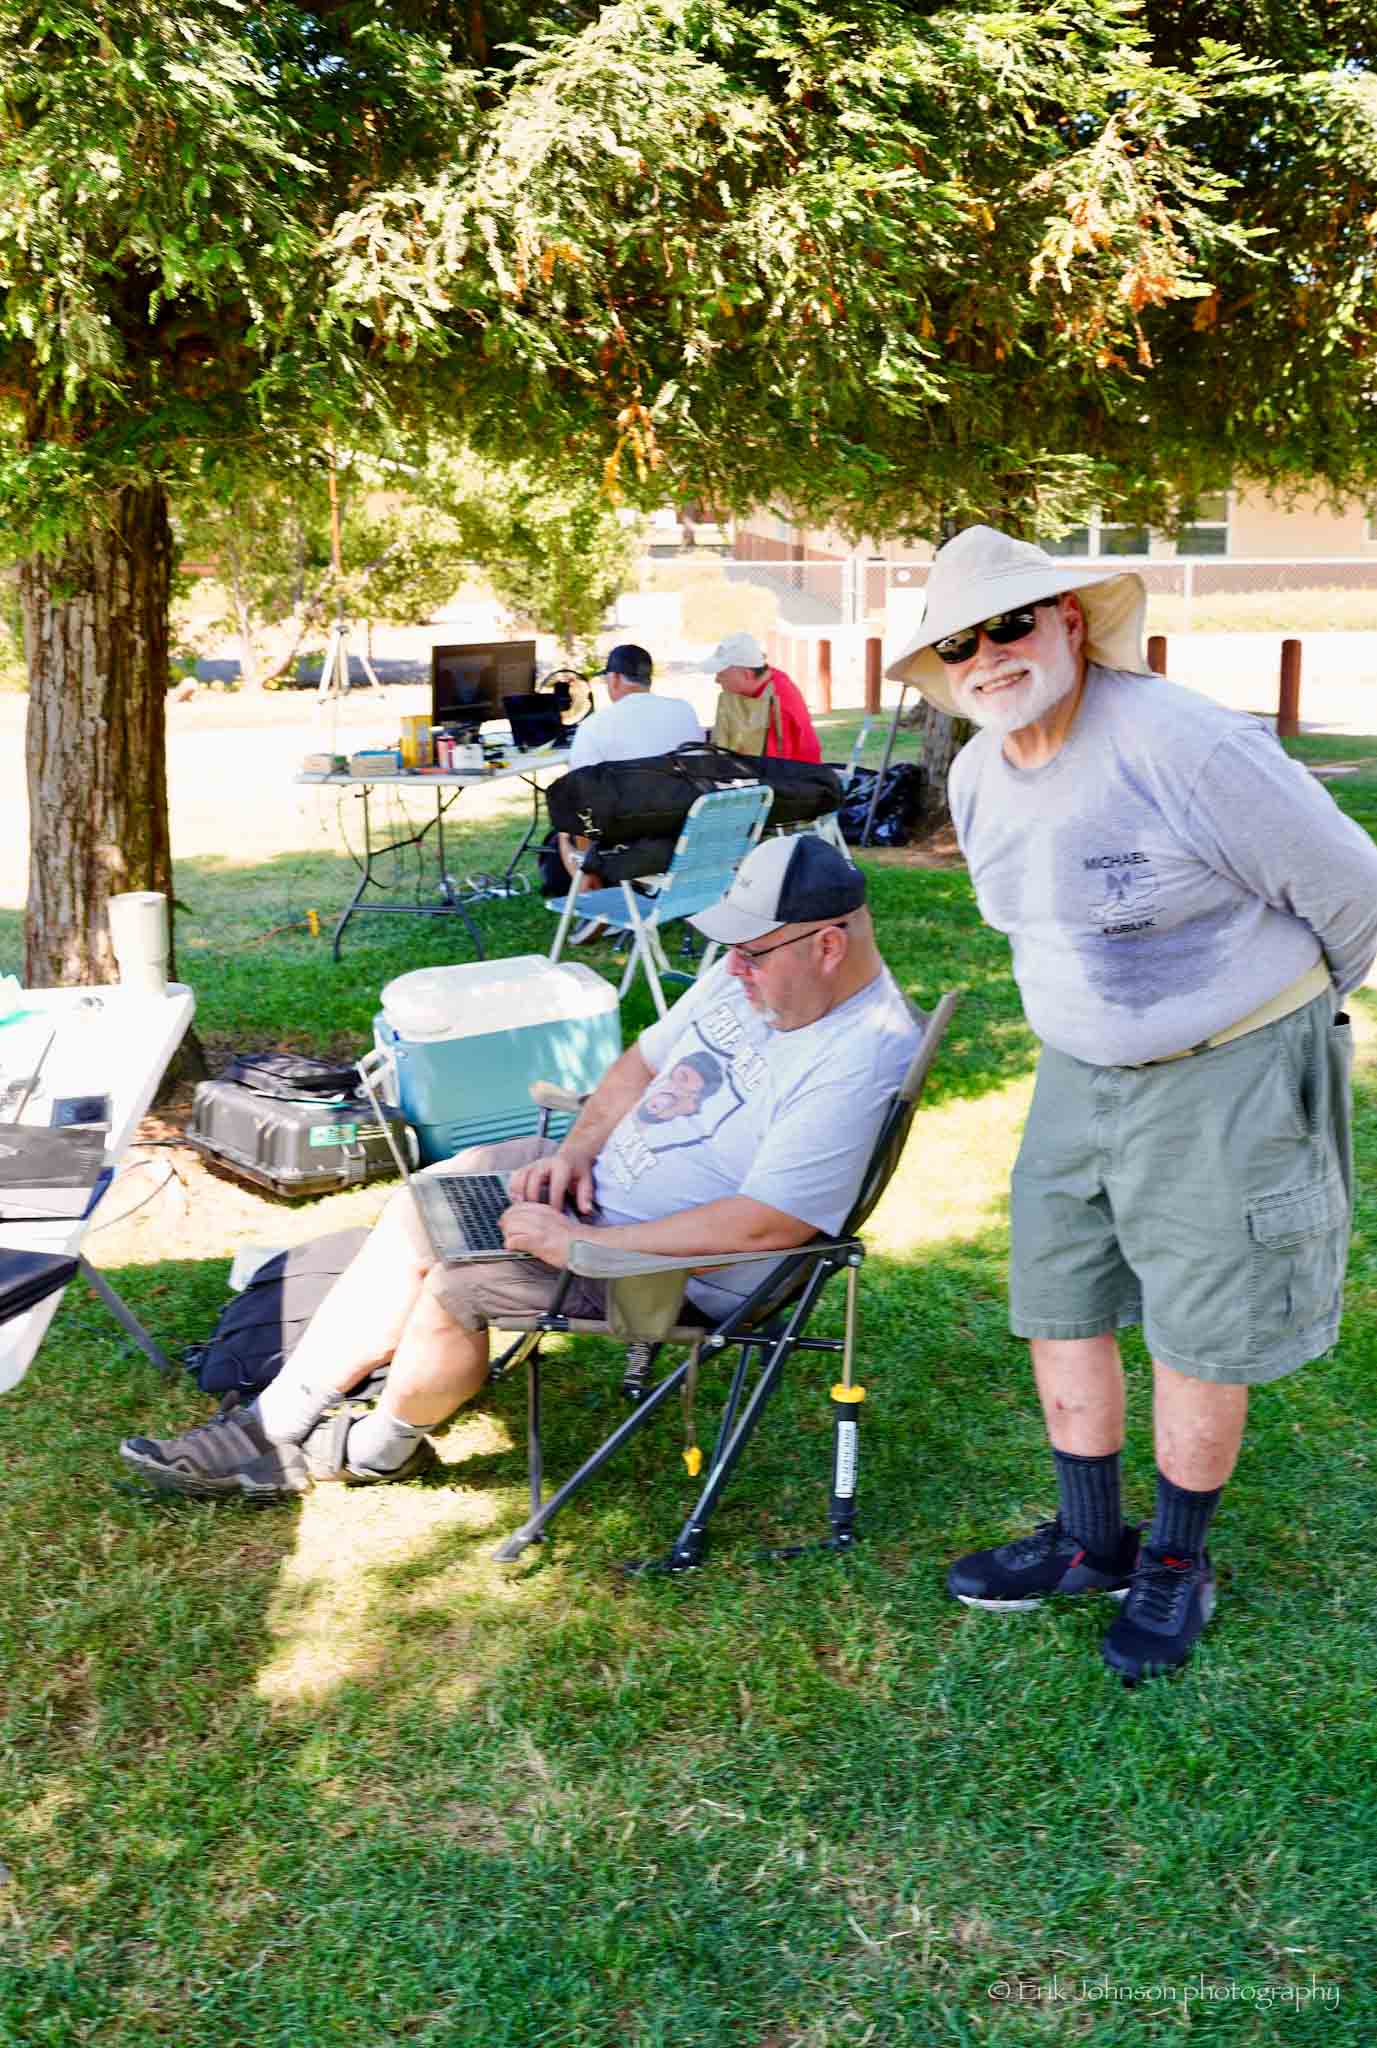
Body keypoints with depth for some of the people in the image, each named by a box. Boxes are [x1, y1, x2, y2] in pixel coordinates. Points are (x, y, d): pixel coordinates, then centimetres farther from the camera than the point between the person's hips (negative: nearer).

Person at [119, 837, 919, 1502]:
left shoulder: (858, 1062, -27)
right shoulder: (753, 975, 1)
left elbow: (766, 1225, -32)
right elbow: (647, 1060, 14)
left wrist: (582, 1244, -27)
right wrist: (578, 1147, -5)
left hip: (679, 1270, -9)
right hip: (602, 1177, 9)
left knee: (459, 1283, -17)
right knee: (417, 1209, 3)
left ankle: (379, 1446, 14)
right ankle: (280, 1420, 10)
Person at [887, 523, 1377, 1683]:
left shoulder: (1183, 746, -24)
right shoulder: (980, 776, 0)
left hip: (1228, 1079, -7)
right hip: (1079, 1074, 7)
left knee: (1199, 1339, 5)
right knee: (1059, 1308, 12)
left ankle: (1178, 1562, 27)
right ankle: (1091, 1543, 31)